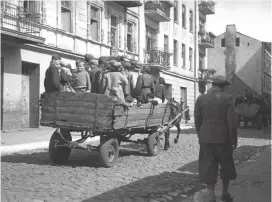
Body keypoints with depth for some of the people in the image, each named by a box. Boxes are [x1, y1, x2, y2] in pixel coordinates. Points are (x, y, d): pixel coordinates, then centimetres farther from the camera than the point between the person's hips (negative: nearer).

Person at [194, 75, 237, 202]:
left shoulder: (201, 99, 0)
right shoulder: (227, 98, -9)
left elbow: (197, 121, 3)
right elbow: (232, 122, -12)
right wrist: (234, 140, -4)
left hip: (206, 139, 2)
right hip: (223, 138, -2)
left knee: (209, 168, 9)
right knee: (226, 165, 18)